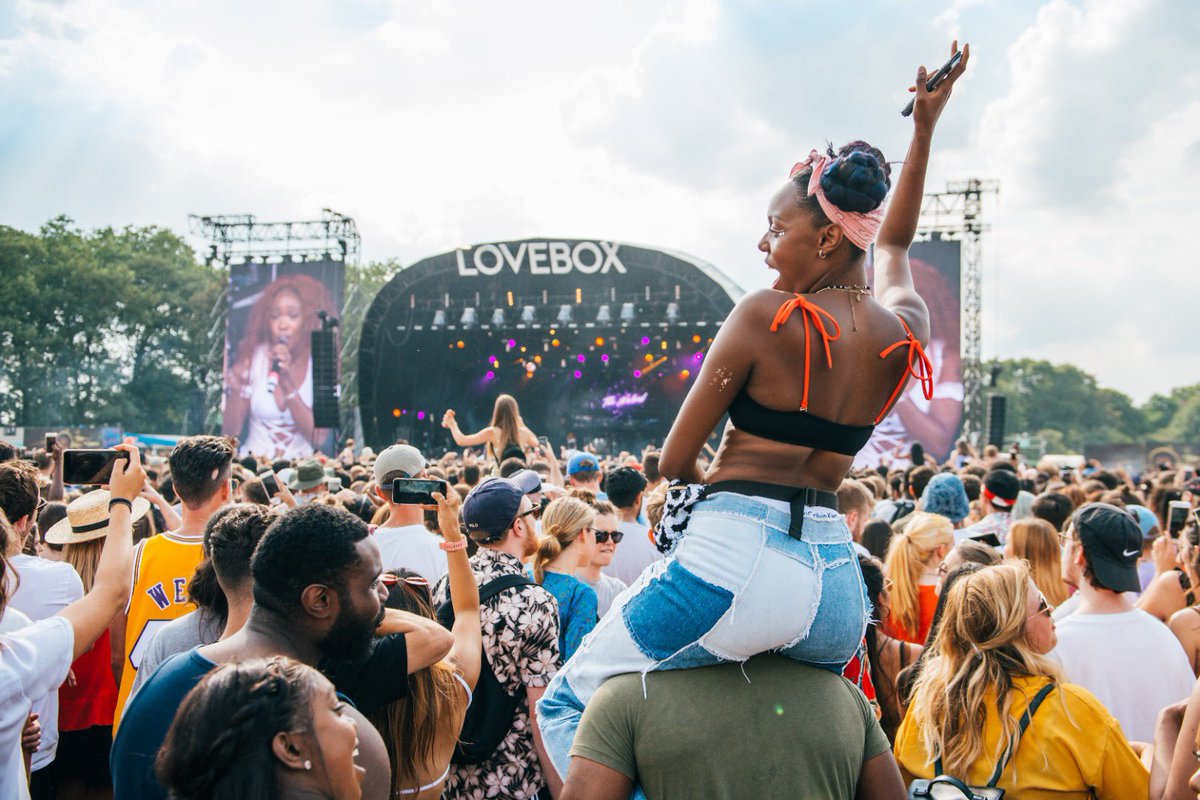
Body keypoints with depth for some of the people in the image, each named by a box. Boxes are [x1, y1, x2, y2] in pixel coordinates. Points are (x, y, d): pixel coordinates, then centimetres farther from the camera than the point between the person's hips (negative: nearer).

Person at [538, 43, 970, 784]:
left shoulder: (767, 315, -10)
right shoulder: (908, 330, 5)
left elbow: (674, 461, -5)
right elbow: (893, 242, 29)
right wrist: (925, 128, 33)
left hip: (732, 562, -6)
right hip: (837, 585, 7)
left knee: (567, 706, 11)